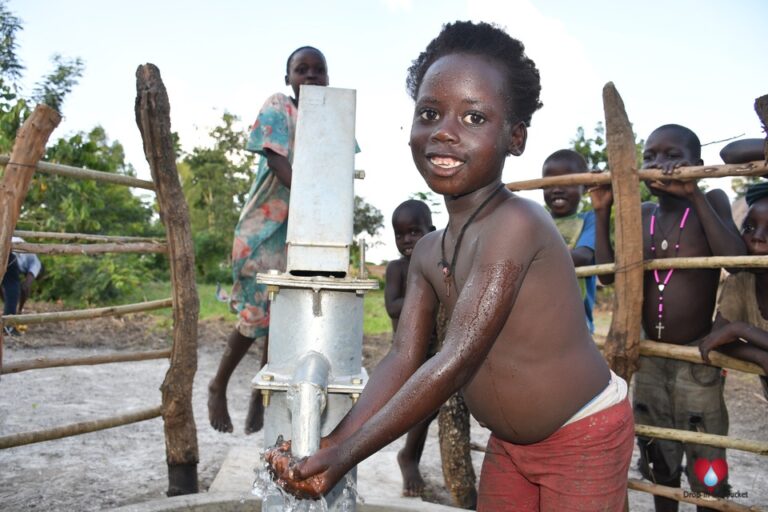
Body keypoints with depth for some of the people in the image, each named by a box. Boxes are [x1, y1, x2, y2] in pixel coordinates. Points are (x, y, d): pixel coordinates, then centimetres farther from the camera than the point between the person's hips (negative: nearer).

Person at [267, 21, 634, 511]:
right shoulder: (427, 254, -2)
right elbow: (403, 360, -6)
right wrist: (331, 443, -20)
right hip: (509, 443, 7)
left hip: (584, 435, -6)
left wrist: (345, 455, -27)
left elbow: (456, 362, -31)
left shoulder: (516, 222, -28)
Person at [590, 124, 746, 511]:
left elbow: (736, 259, -23)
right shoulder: (640, 215, 5)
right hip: (649, 360, 4)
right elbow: (608, 273, -1)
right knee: (659, 461, 19)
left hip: (697, 360, -4)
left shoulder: (711, 202, -6)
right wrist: (602, 213, -6)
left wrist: (695, 196, -25)